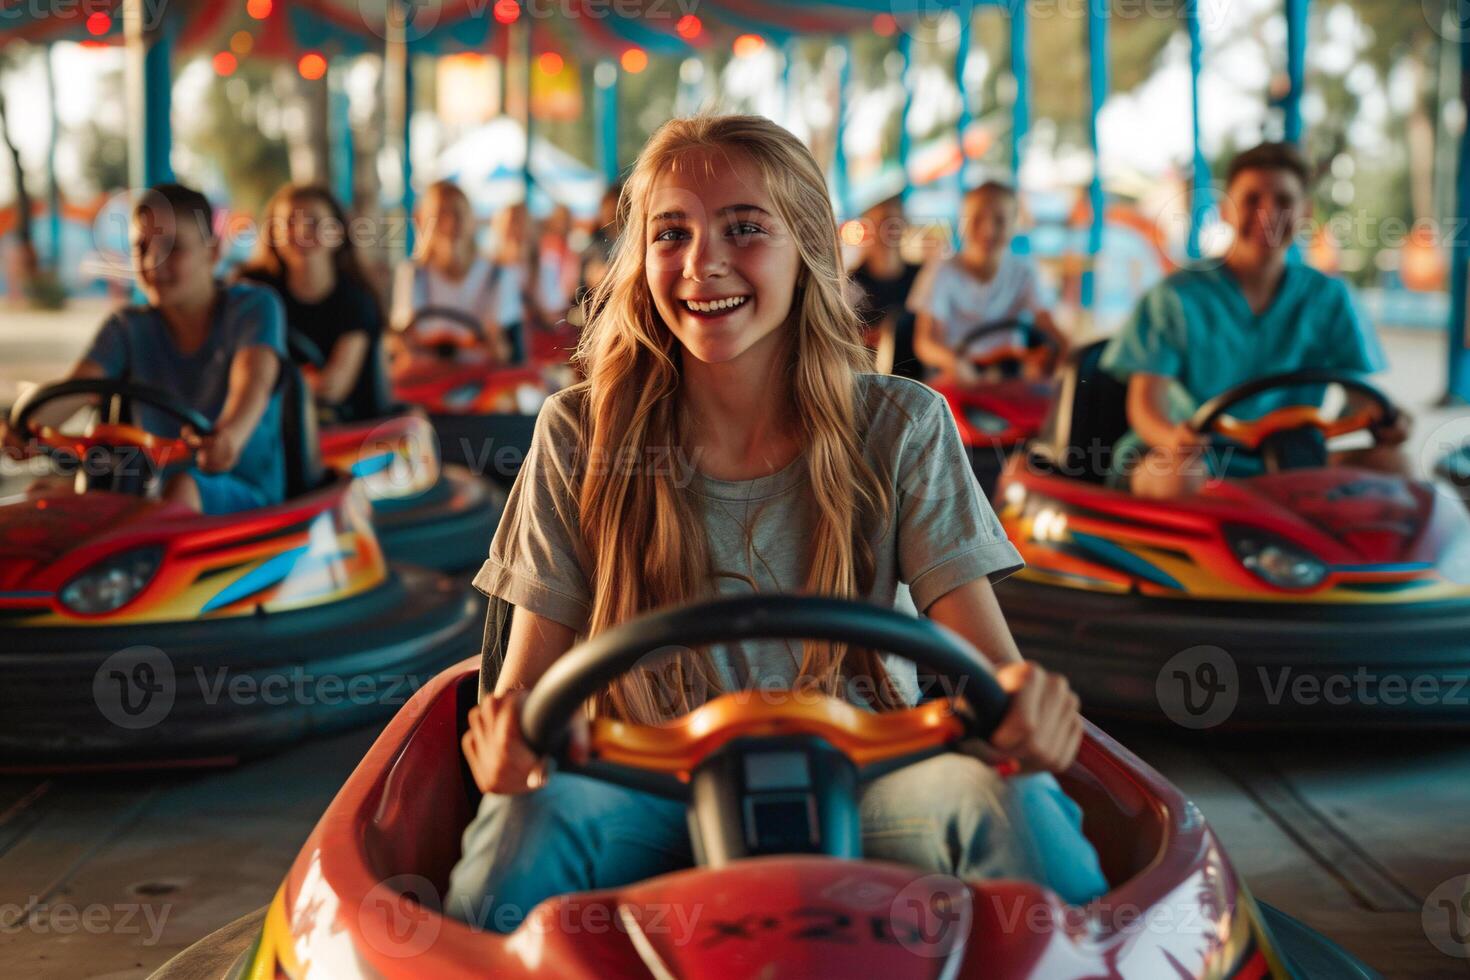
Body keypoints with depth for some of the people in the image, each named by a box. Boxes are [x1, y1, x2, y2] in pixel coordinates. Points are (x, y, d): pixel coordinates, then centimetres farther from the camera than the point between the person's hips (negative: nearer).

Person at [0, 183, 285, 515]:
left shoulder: (254, 307, -2)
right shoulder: (129, 328, 8)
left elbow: (253, 380, -22)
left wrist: (230, 436, -47)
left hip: (246, 492, -3)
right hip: (153, 489, 3)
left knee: (182, 487, -35)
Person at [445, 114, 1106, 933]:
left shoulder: (901, 429, 1)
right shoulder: (582, 436, 0)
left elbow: (988, 657, -6)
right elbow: (531, 675, -1)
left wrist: (1026, 700, -33)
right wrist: (507, 732, -28)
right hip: (659, 796, 0)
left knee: (1002, 794, -32)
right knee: (534, 812, -34)